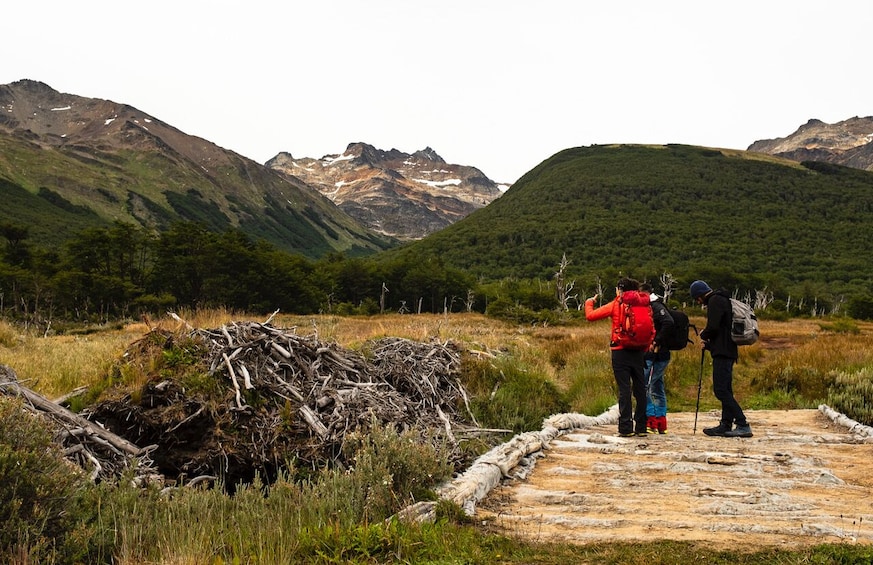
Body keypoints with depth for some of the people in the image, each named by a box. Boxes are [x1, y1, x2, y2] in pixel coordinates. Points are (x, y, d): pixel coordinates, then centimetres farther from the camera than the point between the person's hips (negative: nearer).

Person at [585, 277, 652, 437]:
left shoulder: (616, 305, -5)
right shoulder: (644, 304, 5)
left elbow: (590, 316, -4)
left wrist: (589, 302, 15)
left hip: (621, 351, -3)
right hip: (639, 352, 3)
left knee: (624, 390, -2)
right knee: (640, 390, 8)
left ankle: (626, 428, -3)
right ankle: (641, 427, 11)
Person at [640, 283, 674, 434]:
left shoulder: (656, 307, -12)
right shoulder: (650, 307, 18)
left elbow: (668, 323, -27)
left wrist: (656, 342, -23)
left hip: (655, 356, -10)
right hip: (658, 356, 10)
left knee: (644, 386, -10)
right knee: (657, 389, 12)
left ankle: (651, 422, -9)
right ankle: (661, 424, 17)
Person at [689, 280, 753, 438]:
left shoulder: (715, 301, -8)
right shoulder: (723, 300, 23)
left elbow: (713, 327, -19)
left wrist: (703, 335, 1)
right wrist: (709, 343, 12)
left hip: (722, 352, -11)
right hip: (728, 351, 11)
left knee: (721, 390, -12)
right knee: (725, 390, 11)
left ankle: (743, 425, -16)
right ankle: (726, 425, 14)